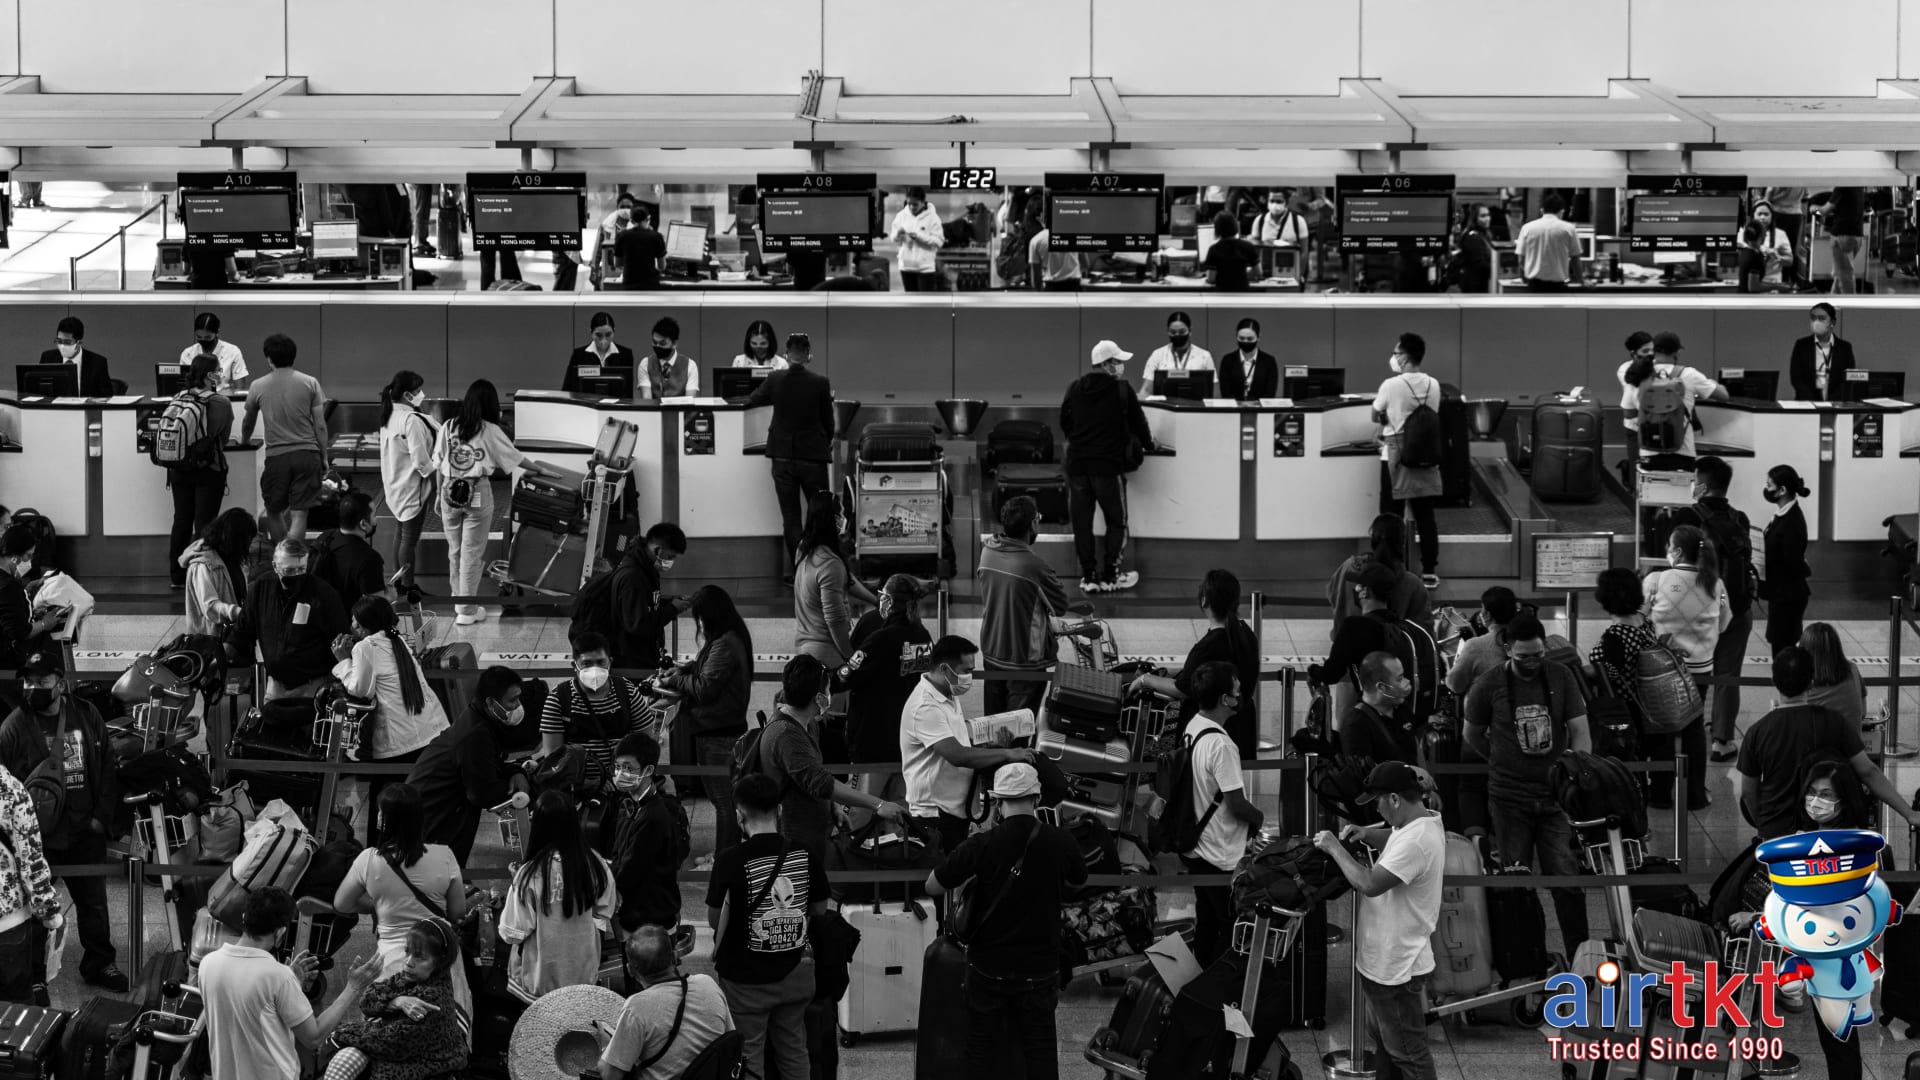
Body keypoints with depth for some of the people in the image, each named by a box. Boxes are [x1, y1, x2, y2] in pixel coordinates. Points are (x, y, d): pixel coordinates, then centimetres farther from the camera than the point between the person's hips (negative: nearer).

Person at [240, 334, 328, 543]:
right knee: (299, 515, -2)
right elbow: (320, 426, 1)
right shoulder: (310, 383, 2)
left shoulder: (259, 387, 4)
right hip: (307, 454, 0)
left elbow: (248, 423, 20)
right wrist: (324, 458, 11)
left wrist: (244, 441, 41)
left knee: (274, 512, 16)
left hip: (277, 455, 0)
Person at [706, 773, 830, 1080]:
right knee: (794, 1050, 18)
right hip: (793, 972, 4)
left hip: (746, 978, -4)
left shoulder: (730, 860, -19)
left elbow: (714, 921, -11)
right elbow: (819, 908, 7)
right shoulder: (806, 855, -7)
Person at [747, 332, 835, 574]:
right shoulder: (821, 383, -10)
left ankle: (795, 568, 5)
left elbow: (751, 401, 12)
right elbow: (829, 421, 0)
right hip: (814, 456, -1)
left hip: (783, 457, 1)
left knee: (790, 517, 7)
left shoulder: (775, 380, -5)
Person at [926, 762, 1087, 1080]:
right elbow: (1078, 882, 15)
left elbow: (932, 887, -8)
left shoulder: (982, 845, -15)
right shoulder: (1059, 841, -6)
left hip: (989, 965, -2)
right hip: (1041, 967, 2)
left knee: (983, 1048, 9)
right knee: (1040, 1051, 9)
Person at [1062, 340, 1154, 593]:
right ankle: (1110, 576, 9)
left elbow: (1064, 422, 14)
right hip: (1108, 464, -4)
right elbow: (1137, 421, 3)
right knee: (1116, 521, 10)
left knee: (1081, 522, 9)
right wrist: (1147, 444, 23)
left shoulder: (1075, 389, 5)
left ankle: (1088, 576, 11)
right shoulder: (1121, 390, -6)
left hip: (1076, 463, 4)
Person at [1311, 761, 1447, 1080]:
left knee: (1408, 1053, 3)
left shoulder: (1414, 841, -31)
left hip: (1396, 967, -11)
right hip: (1387, 958, 11)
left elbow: (1369, 884, -32)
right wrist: (1365, 834, 3)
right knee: (1385, 1040, 26)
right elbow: (1395, 838, 23)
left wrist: (1335, 848, -20)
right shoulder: (1425, 820, 1)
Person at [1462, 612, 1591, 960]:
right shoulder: (1488, 687, -5)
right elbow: (1472, 736, 9)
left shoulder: (1562, 679, -1)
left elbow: (1580, 732, -3)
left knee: (1567, 876, -6)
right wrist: (1506, 763, 7)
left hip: (1556, 795, 1)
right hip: (1509, 797, -1)